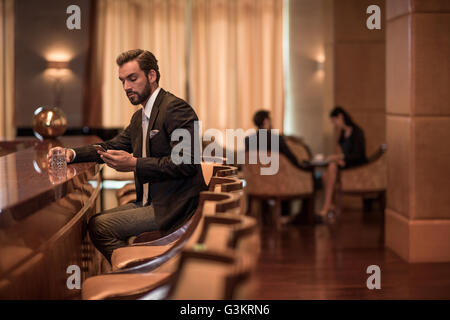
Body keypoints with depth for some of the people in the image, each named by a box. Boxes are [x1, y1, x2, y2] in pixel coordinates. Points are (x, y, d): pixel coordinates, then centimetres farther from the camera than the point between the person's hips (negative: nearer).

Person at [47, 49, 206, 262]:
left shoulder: (176, 109, -14)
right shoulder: (139, 117, 18)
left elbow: (186, 163, -22)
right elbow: (112, 147, 20)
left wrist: (134, 164, -25)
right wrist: (72, 154, 2)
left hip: (173, 207, -10)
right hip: (150, 202, 10)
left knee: (100, 227, -16)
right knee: (93, 222, 3)